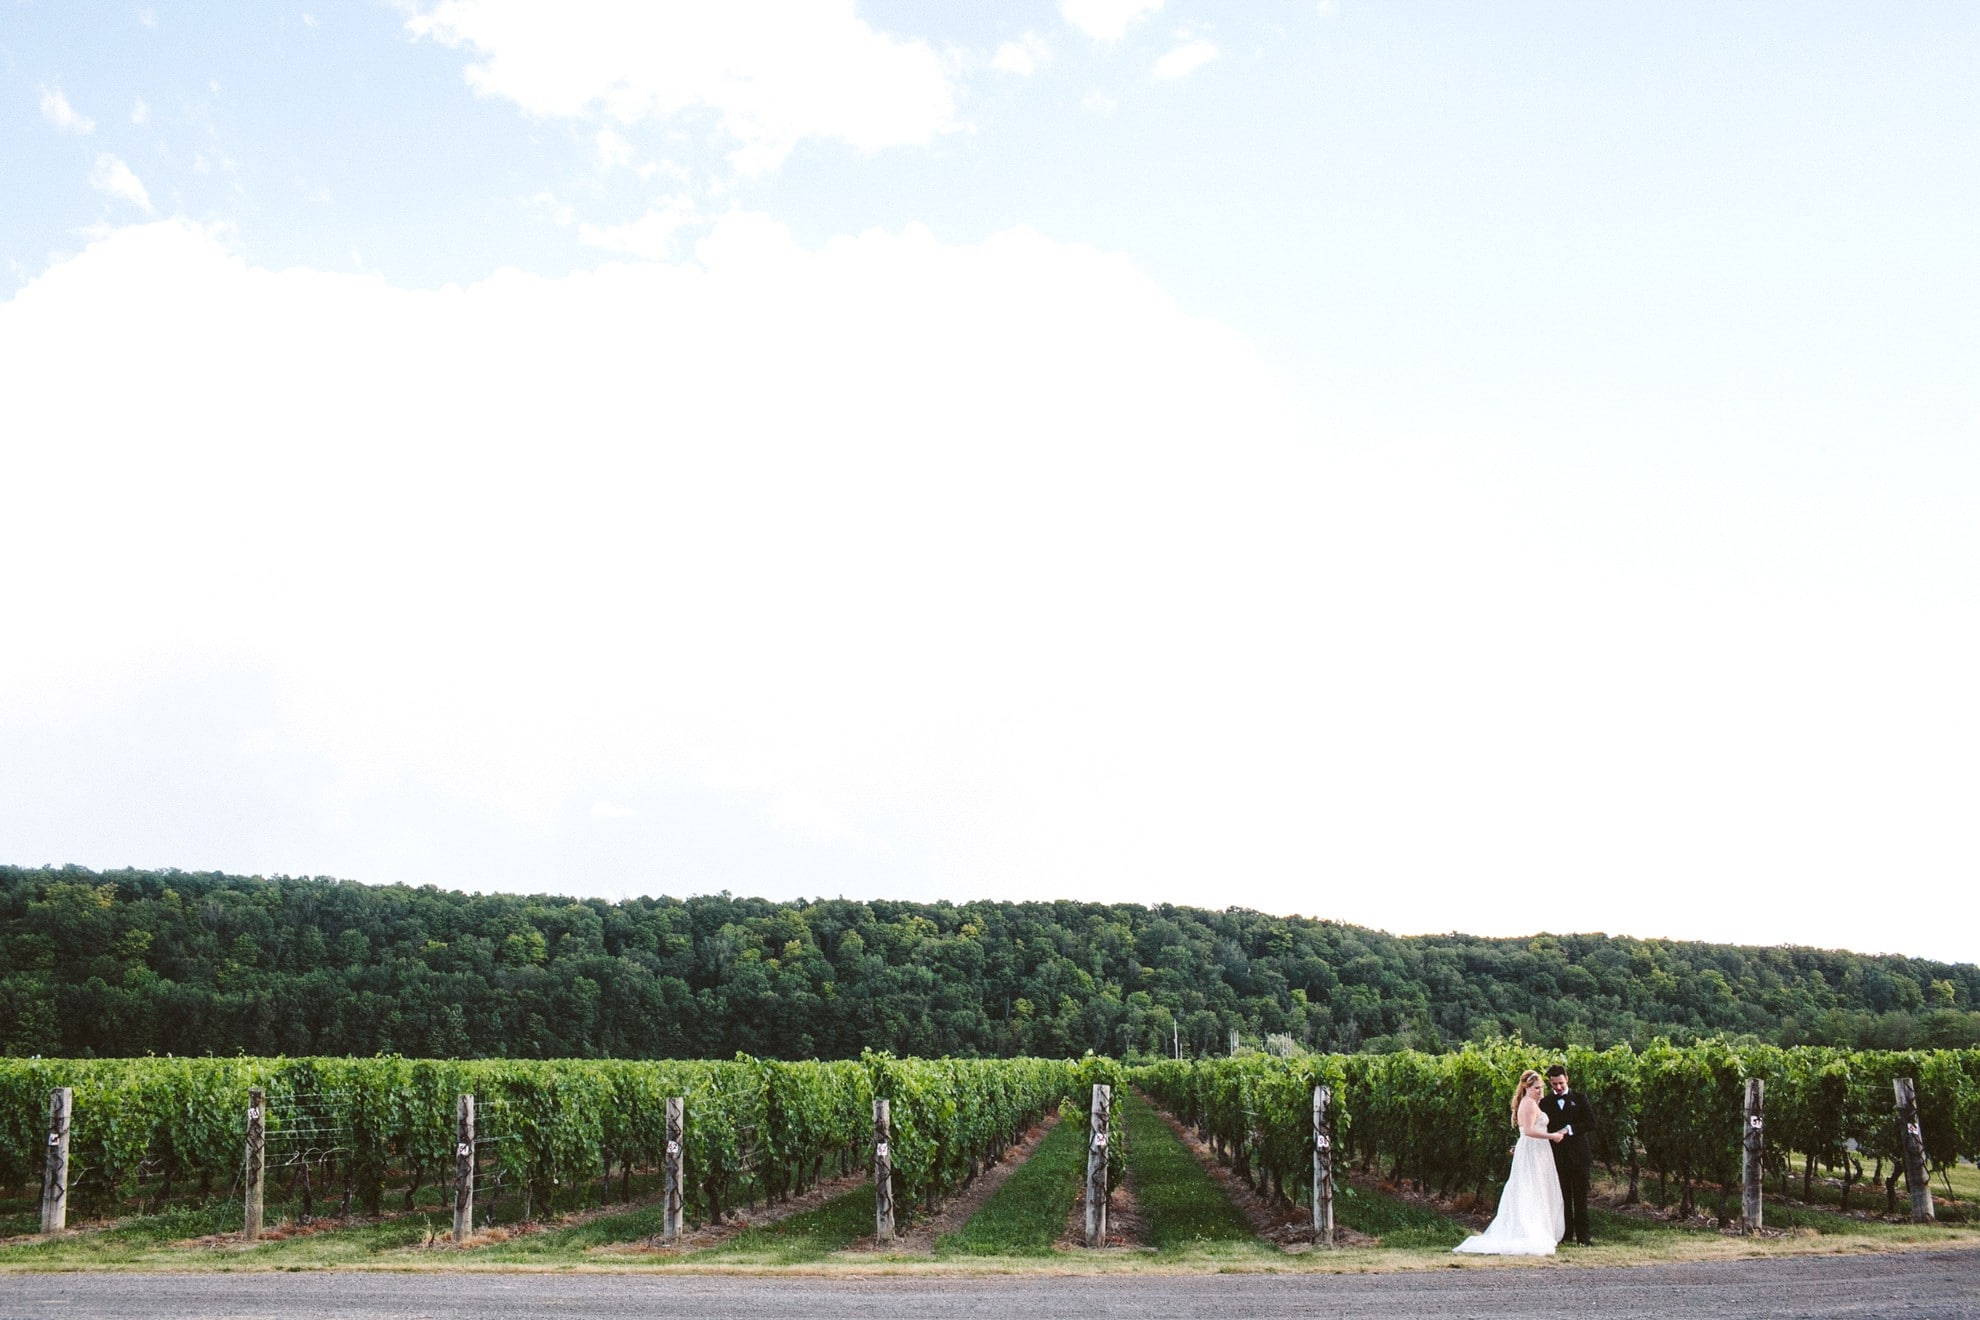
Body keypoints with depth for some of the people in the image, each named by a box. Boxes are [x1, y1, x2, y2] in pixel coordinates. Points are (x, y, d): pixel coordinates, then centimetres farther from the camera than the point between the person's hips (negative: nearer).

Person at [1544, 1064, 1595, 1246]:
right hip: (1557, 1155, 2)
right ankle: (1565, 1233, 9)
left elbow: (1591, 1123, -3)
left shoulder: (1578, 1098, 6)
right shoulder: (1546, 1103, 10)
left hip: (1578, 1154, -2)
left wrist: (1568, 1129, -14)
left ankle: (1582, 1236, -1)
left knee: (1580, 1197, -2)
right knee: (1563, 1197, 4)